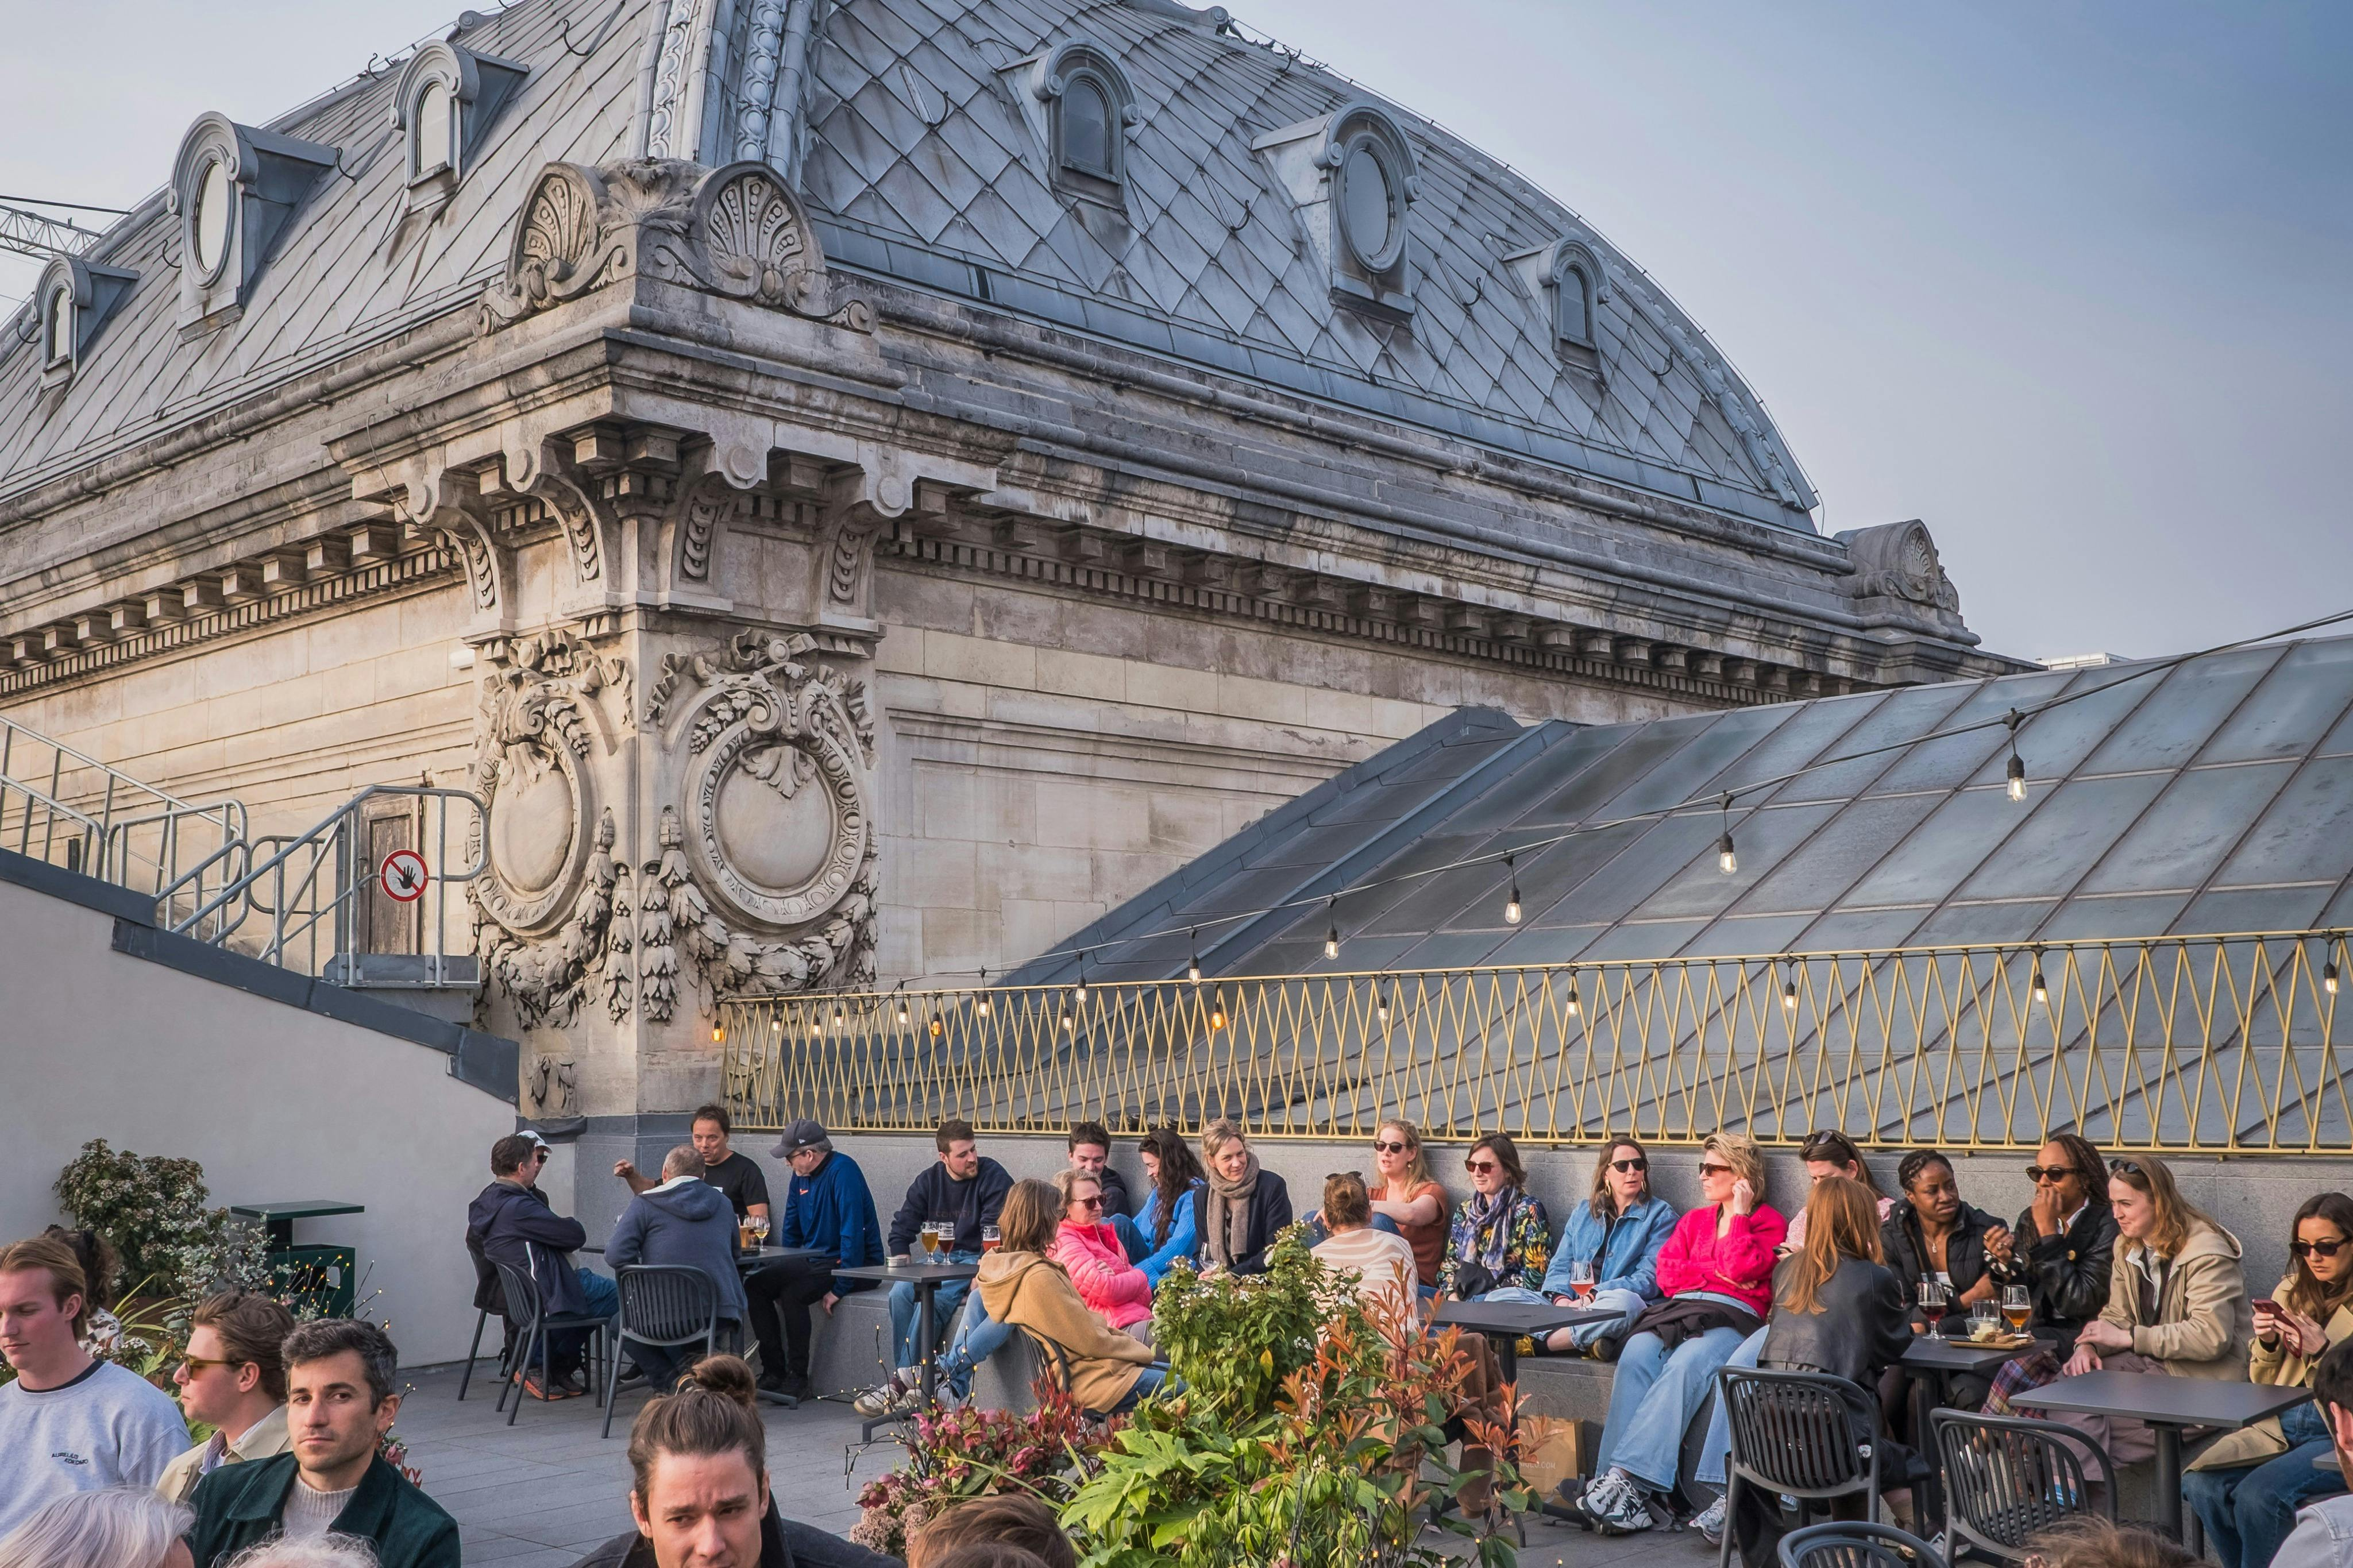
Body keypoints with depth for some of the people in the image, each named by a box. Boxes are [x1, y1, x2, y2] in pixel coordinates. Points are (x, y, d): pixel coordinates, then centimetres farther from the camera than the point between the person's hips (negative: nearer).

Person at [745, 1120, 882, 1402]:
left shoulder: (843, 1171, -19)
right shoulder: (801, 1176, 9)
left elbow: (853, 1232, -25)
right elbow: (791, 1229, 20)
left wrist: (840, 1288, -24)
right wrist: (784, 1271, 10)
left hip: (857, 1265, -9)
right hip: (815, 1260, 9)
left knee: (792, 1292, -29)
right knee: (754, 1286, -4)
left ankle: (797, 1380, -18)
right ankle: (773, 1372, -3)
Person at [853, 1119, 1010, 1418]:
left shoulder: (992, 1176, -7)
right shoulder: (930, 1180, 7)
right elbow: (901, 1228, 10)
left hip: (975, 1260, -5)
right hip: (939, 1258, 5)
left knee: (932, 1300, -30)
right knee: (901, 1294, -22)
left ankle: (902, 1381, -26)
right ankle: (910, 1380, -22)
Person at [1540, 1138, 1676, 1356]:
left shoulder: (1660, 1214, 9)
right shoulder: (1583, 1212, 23)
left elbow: (1649, 1279, -4)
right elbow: (1560, 1266, 16)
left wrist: (1591, 1298, -16)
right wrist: (1562, 1299, -9)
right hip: (1572, 1305, 4)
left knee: (1625, 1302, -41)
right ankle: (1585, 1342, -32)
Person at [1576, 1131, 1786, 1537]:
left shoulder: (1770, 1223, 12)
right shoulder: (1695, 1220, 28)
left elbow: (1743, 1269, -7)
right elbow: (1667, 1274, 14)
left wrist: (1738, 1215, 3)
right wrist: (1718, 1273, 2)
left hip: (1734, 1317, -4)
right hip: (1679, 1310, 4)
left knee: (1686, 1364, -36)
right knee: (1637, 1354, -29)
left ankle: (1627, 1477, -44)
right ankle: (1630, 1491, -39)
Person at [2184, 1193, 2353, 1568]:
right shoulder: (2290, 1291, 16)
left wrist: (2322, 1351, -19)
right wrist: (2267, 1343, -1)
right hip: (2280, 1426, 5)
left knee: (2260, 1494, -29)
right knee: (2202, 1485, -20)